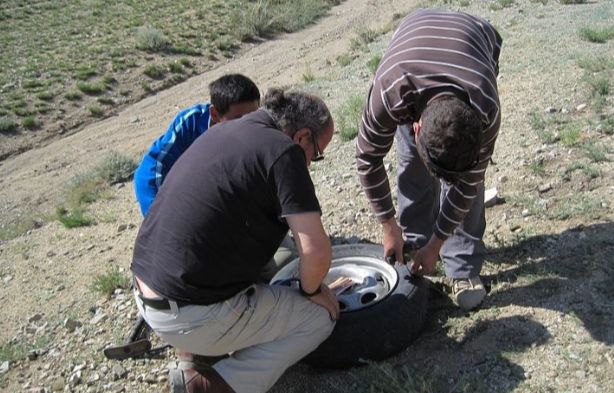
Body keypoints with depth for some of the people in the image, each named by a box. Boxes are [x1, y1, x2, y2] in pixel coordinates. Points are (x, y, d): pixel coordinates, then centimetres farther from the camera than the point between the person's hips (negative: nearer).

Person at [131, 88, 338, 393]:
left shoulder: (223, 130, 11)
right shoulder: (282, 150, -13)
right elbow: (316, 251, -20)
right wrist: (312, 290, 3)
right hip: (194, 316, -8)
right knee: (319, 317, 10)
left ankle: (192, 357, 20)